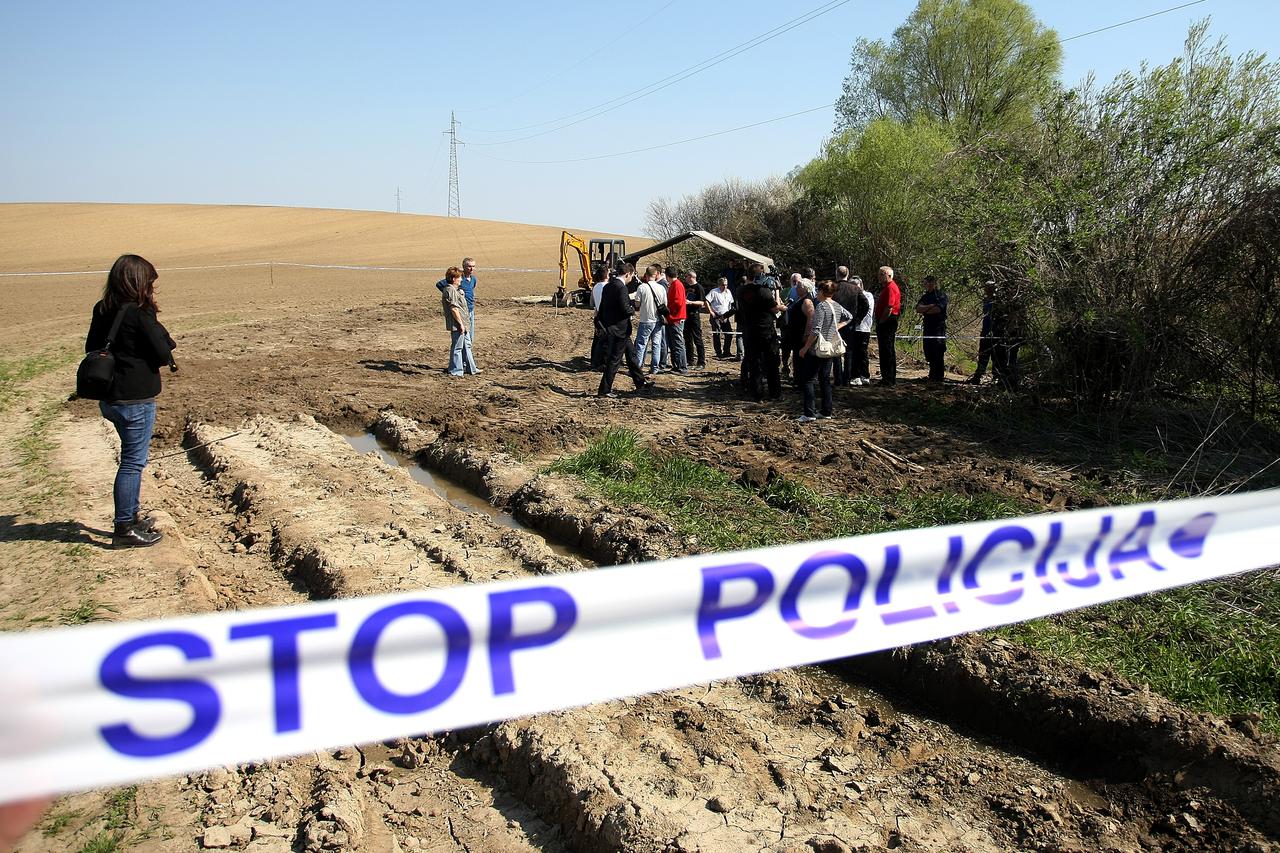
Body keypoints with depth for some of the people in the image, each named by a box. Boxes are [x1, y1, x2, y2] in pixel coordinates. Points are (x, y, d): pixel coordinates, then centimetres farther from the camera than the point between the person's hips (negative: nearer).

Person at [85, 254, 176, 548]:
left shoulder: (102, 311, 7)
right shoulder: (140, 313, -17)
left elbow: (91, 348, 15)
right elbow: (162, 353, -15)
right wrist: (155, 323, 0)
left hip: (109, 399, 8)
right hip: (135, 400, -8)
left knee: (132, 458, 22)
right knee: (132, 462, 0)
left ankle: (131, 515, 33)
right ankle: (124, 529, 5)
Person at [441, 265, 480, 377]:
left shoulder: (454, 289, 15)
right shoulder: (451, 290, -18)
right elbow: (454, 309, -23)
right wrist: (461, 323, -21)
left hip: (461, 324, 11)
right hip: (457, 325, -11)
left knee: (467, 345, 18)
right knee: (457, 347, -2)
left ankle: (470, 368, 27)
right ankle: (455, 371, 6)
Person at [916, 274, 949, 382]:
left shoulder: (941, 296, -3)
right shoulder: (925, 296, 17)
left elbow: (938, 309, -17)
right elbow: (918, 308, 1)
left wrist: (924, 310, -4)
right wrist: (930, 306, -12)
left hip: (939, 327, -7)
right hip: (928, 327, 7)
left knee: (938, 354, -7)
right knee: (928, 353, 9)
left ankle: (938, 377, -3)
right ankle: (932, 376, 21)